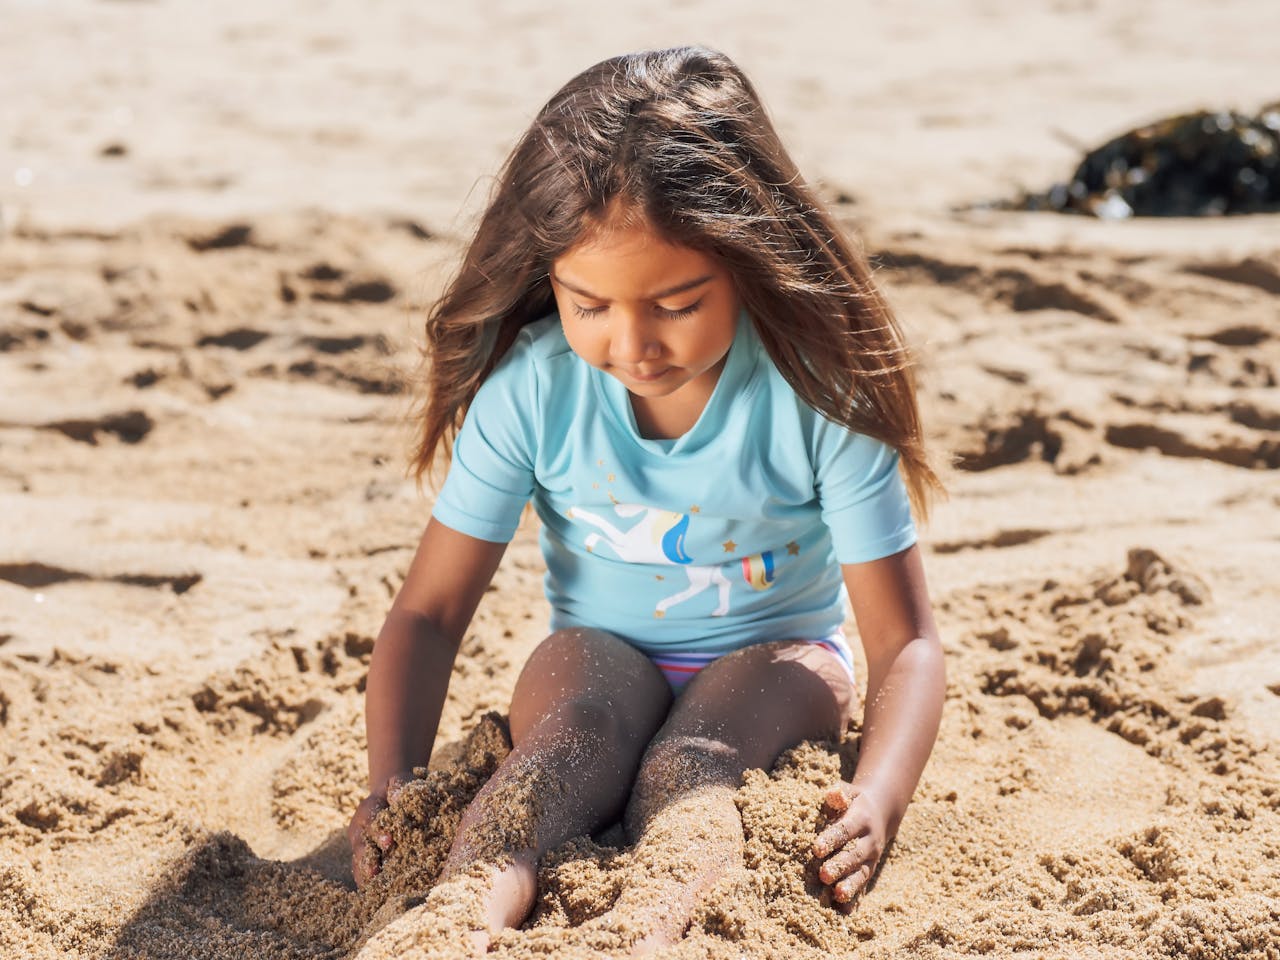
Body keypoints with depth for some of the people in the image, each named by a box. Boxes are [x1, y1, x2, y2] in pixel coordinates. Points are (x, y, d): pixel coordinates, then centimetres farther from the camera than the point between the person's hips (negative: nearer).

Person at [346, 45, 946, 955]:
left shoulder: (820, 392, -20)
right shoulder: (526, 385, -16)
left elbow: (906, 642, -17)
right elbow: (428, 611, -10)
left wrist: (877, 798, -36)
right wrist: (395, 782, -27)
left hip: (775, 657, -1)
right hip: (604, 654, 1)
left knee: (688, 767, -34)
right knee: (575, 736, -34)